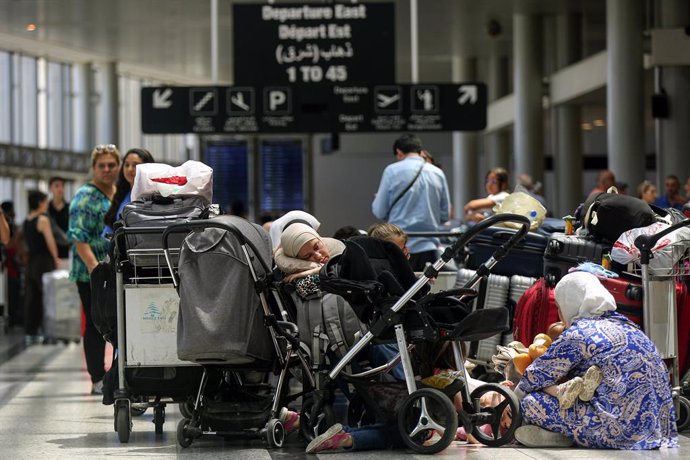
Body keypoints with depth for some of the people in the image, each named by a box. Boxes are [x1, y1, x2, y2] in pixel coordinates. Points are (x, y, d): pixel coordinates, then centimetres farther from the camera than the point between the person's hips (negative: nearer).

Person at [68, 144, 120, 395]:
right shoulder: (86, 196, -7)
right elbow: (78, 236, -15)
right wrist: (94, 267, -23)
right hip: (93, 277, -7)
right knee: (96, 325, -2)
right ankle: (98, 380, 3)